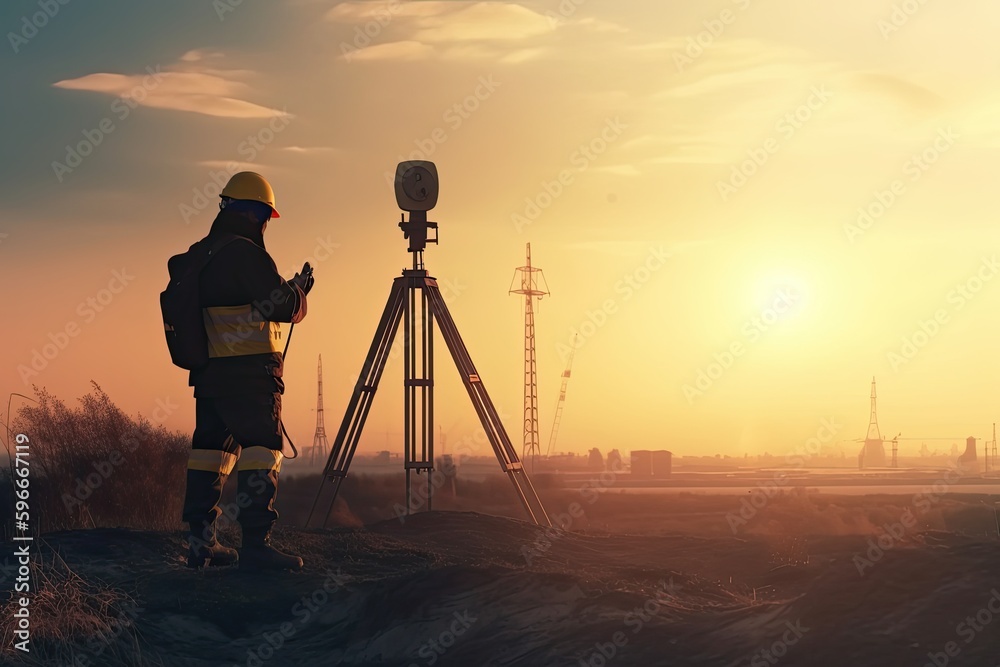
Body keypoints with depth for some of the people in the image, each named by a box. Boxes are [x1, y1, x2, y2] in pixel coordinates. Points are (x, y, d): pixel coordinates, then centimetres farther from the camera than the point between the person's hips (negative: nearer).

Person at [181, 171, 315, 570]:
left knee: (211, 450, 12)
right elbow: (285, 307, -15)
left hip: (207, 372, 9)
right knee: (261, 454, -7)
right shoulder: (245, 254, -12)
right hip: (249, 373, -9)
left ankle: (201, 542, 14)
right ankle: (255, 545, -11)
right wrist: (299, 288, 6)